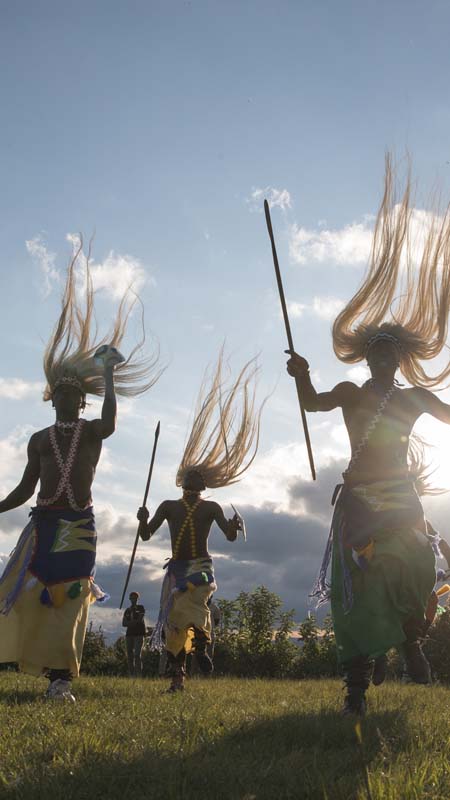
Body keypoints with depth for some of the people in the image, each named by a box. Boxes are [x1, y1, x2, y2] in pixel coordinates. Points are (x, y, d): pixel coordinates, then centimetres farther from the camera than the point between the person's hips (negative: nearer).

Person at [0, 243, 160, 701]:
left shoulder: (92, 431, 4)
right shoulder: (39, 440, 10)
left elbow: (110, 420, -16)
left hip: (79, 525, -2)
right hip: (42, 523, 3)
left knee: (67, 597, -3)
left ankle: (59, 677, 1)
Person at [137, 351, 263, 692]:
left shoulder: (211, 508, 2)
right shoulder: (169, 506, 8)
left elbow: (230, 536, -5)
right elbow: (146, 534, 3)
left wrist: (235, 525, -24)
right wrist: (143, 519, -15)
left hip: (201, 566, -3)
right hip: (176, 568, 3)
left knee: (190, 607, -29)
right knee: (173, 619, 2)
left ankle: (202, 646, -6)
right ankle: (178, 675, 12)